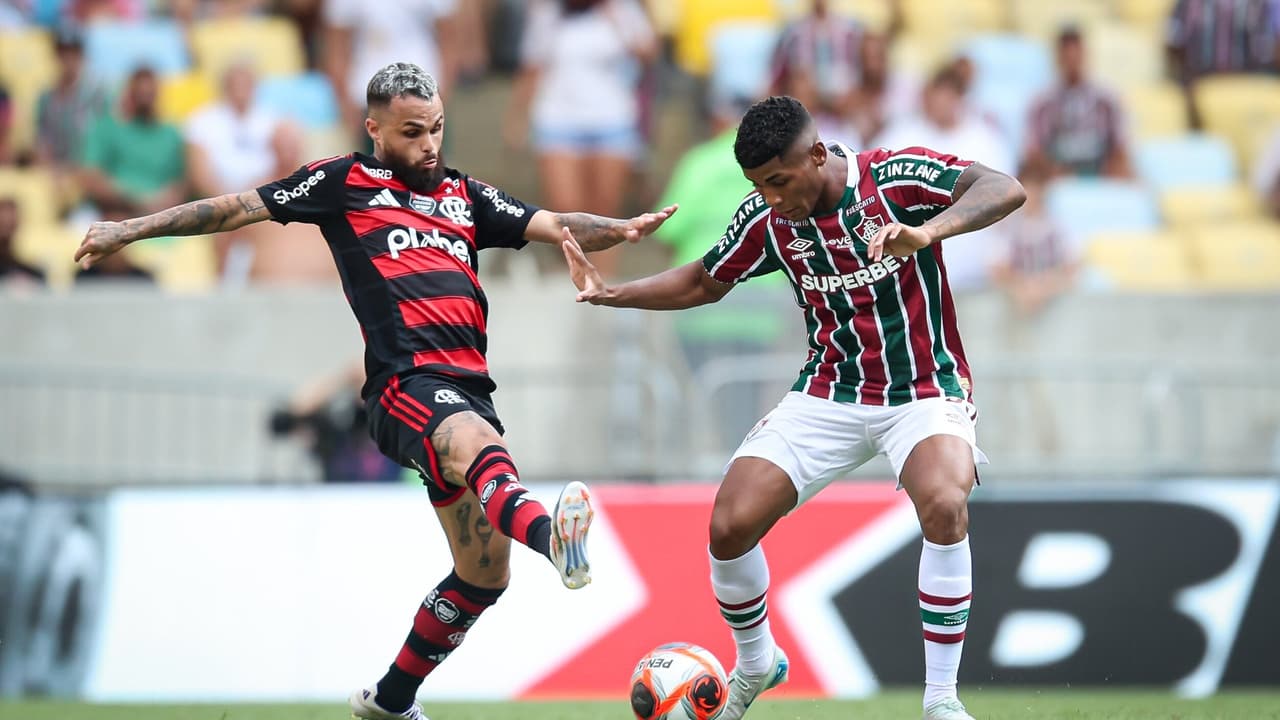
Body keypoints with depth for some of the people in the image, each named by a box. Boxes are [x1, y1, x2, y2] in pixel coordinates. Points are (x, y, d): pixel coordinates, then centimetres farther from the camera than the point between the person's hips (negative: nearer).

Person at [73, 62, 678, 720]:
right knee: (481, 448, -39)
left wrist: (618, 230, -4)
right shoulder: (344, 183, 12)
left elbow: (555, 227, 16)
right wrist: (131, 229, 9)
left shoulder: (466, 197, 24)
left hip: (468, 391, 6)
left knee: (484, 575, 8)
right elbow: (238, 209, 13)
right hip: (405, 385, -6)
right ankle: (550, 534, -72)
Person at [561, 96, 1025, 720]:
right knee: (729, 524, -9)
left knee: (944, 504, -34)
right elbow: (705, 282, 13)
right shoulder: (766, 219, -5)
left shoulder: (896, 178, -19)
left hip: (922, 391, -4)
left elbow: (1004, 190, -32)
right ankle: (754, 666, 21)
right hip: (828, 395, 4)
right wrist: (610, 294, -1)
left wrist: (928, 231, -49)